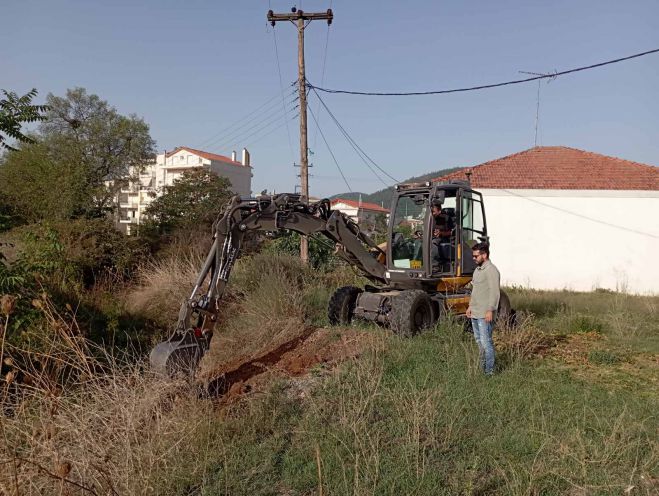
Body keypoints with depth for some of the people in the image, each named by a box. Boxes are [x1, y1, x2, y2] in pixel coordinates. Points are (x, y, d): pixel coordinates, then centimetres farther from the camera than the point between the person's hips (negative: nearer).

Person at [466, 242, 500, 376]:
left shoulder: (491, 270, -12)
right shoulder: (478, 270, 17)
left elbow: (495, 292, -19)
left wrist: (490, 310, -23)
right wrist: (470, 307, 18)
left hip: (484, 314, -9)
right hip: (475, 313, 9)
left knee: (486, 342, -6)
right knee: (479, 341, 15)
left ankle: (489, 371, 1)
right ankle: (481, 367, 24)